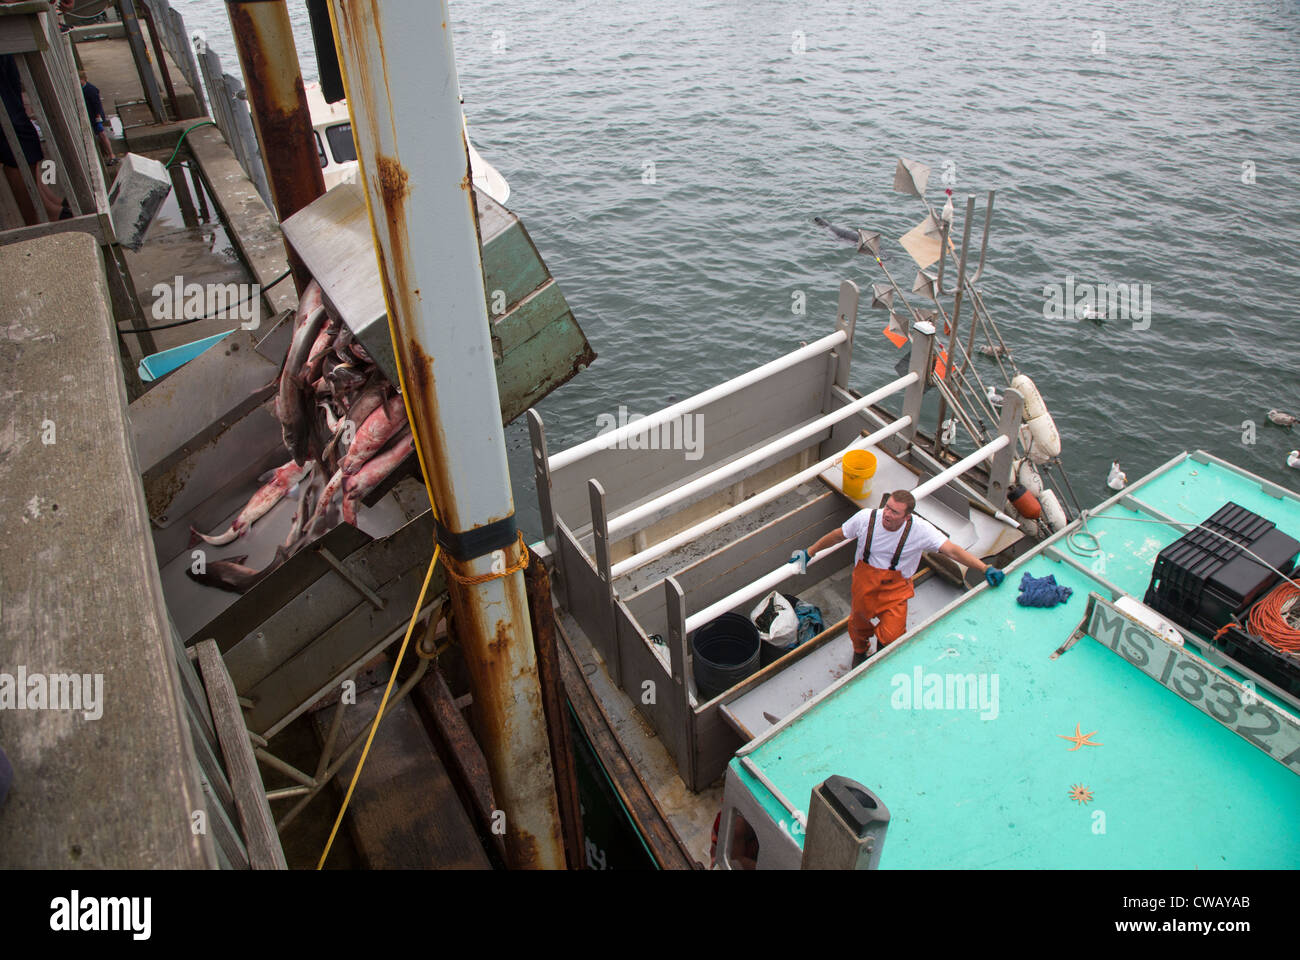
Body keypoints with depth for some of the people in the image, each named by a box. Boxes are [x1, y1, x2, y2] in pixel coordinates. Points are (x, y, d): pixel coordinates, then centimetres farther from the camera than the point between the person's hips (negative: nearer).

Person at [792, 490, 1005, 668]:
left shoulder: (920, 530, -23)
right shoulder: (866, 518, -19)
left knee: (891, 636, -13)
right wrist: (809, 552, 7)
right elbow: (838, 536, -2)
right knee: (858, 623, 21)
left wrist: (985, 568, -35)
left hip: (895, 589, -2)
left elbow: (952, 550, -24)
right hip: (864, 582, 2)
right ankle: (860, 652, 58)